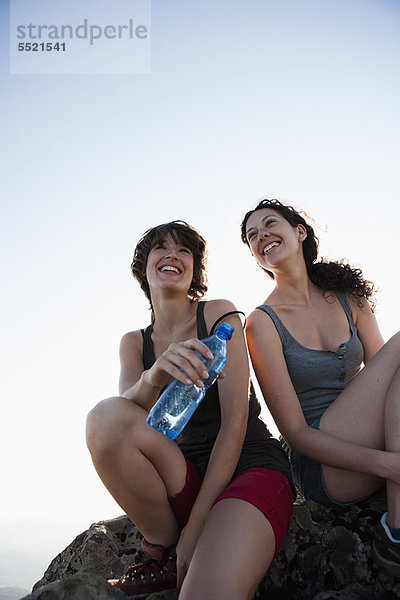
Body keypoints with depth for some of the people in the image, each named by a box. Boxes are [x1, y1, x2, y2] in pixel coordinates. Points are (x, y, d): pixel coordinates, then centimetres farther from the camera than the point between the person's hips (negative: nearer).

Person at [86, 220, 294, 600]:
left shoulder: (219, 315, -2)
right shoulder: (134, 343, 10)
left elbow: (235, 419, -10)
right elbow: (129, 411, -11)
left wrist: (196, 526, -15)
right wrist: (154, 377, -36)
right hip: (184, 478, 6)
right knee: (106, 416, -25)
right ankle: (164, 555, -7)